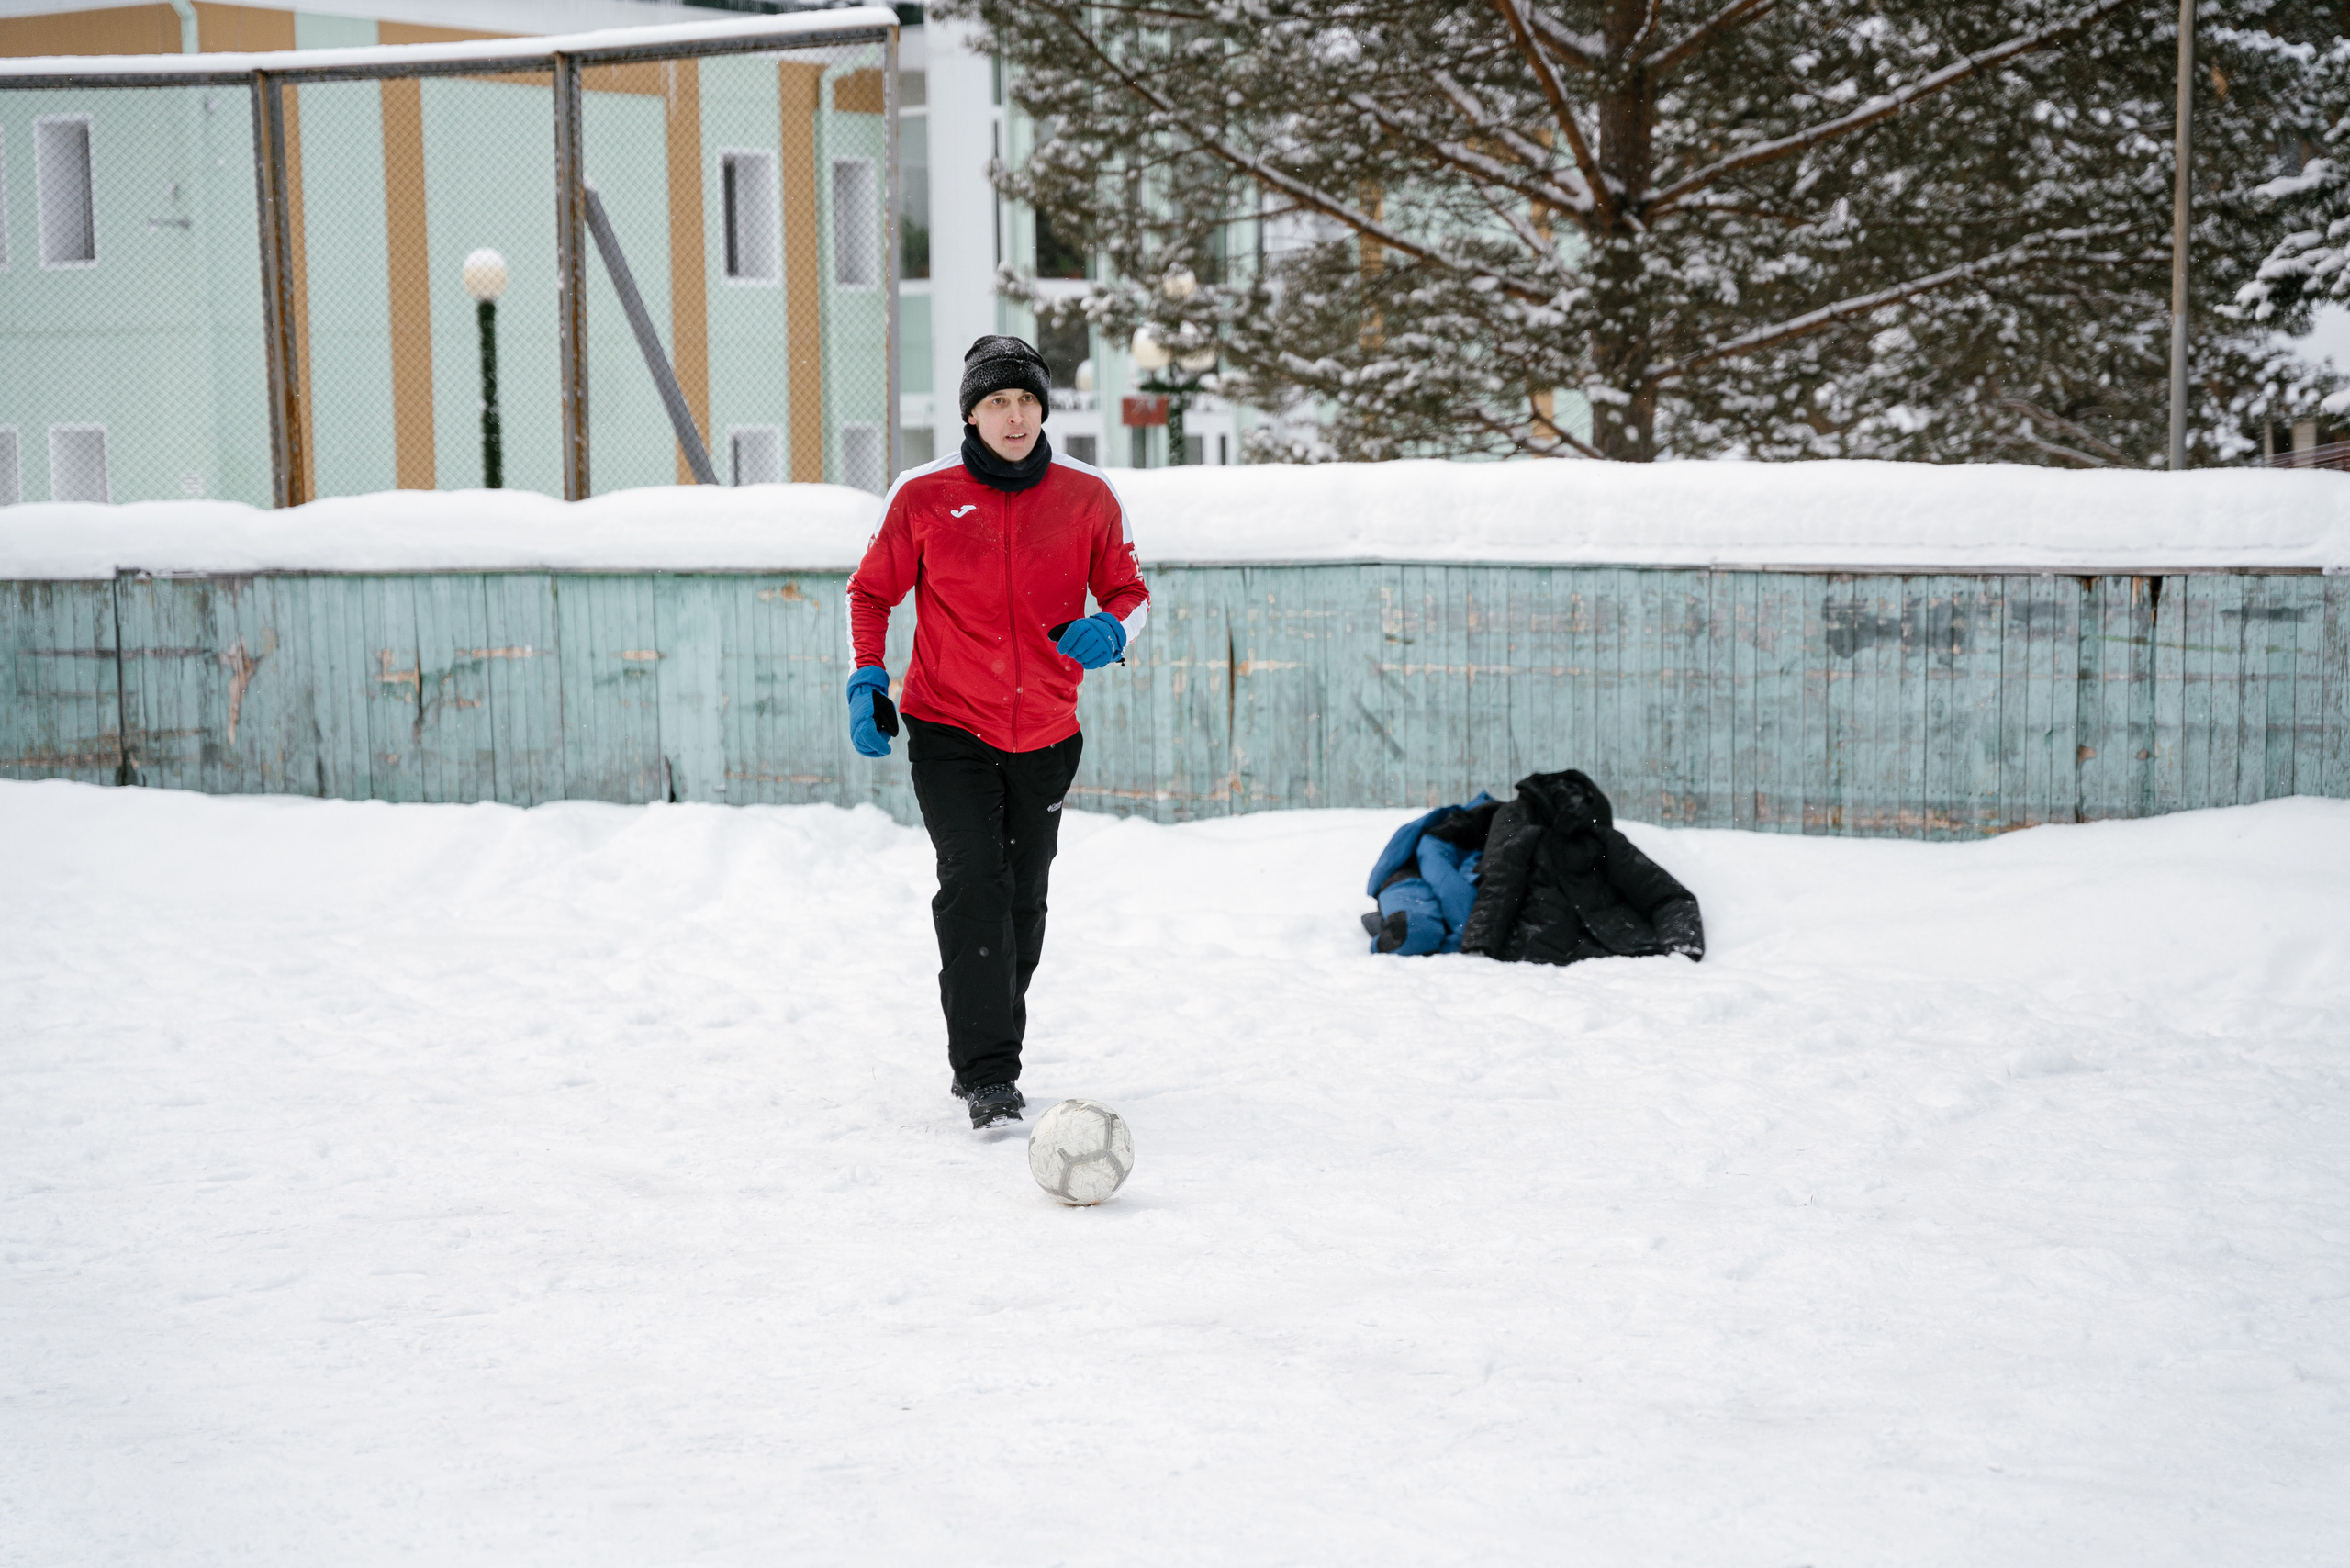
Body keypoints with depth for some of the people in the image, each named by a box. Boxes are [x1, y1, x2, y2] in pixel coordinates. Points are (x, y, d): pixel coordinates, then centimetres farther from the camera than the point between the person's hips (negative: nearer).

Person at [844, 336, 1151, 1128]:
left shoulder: (1088, 496, -2)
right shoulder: (923, 496, -5)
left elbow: (1128, 589, 8)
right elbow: (872, 590, 7)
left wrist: (1111, 629, -15)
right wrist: (867, 679, -6)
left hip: (1045, 735, 3)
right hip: (949, 732, -3)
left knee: (1024, 901, 12)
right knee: (973, 885, -17)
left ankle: (989, 1055, 30)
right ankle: (986, 1074, -17)